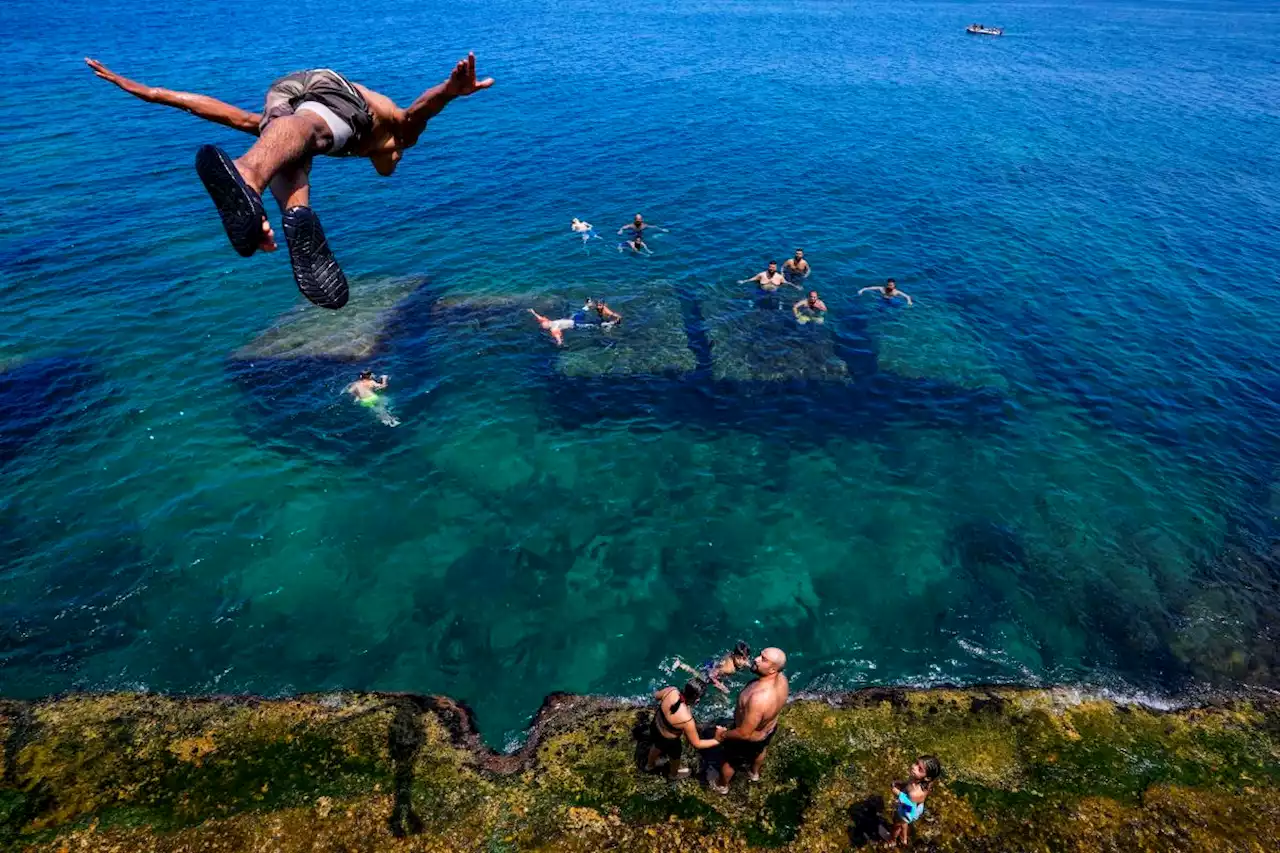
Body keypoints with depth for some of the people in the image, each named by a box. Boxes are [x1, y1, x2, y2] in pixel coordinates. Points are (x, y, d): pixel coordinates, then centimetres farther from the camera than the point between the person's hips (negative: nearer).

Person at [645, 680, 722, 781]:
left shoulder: (671, 691, -30)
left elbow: (656, 696, -5)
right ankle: (673, 774, 65)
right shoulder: (687, 719, -42)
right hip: (668, 740, -4)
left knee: (657, 745, 39)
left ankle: (649, 765, 69)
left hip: (655, 727, 5)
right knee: (675, 756, 32)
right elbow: (697, 744, -25)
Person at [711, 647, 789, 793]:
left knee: (727, 761, 26)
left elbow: (744, 733, -34)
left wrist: (723, 734, -17)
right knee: (760, 750, 38)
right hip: (770, 728, 6)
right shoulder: (781, 678, -25)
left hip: (750, 740, -6)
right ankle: (755, 773, 69)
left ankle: (722, 786, 55)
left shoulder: (759, 699, -49)